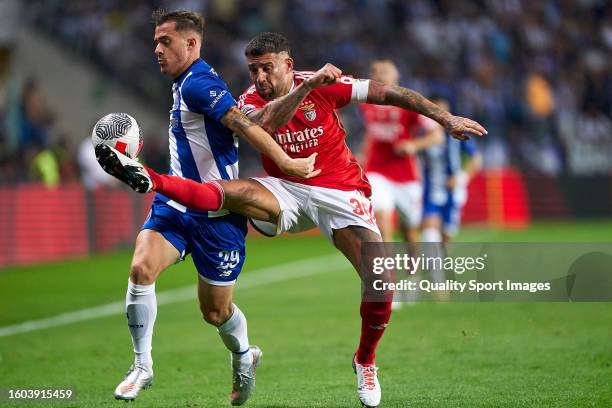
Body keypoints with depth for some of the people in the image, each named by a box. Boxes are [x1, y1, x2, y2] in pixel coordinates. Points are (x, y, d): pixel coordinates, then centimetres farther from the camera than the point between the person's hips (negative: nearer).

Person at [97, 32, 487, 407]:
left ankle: (365, 361, 8)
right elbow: (265, 124, -29)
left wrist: (446, 118, -10)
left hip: (338, 192, -1)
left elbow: (390, 93, -6)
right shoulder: (252, 101, -5)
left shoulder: (325, 86, -9)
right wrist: (308, 85, -40)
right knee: (229, 192, -28)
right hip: (286, 192, 1)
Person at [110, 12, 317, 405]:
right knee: (141, 269, -17)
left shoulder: (198, 84, -19)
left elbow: (244, 125, -26)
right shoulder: (185, 85, 12)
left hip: (215, 215, -8)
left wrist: (287, 163, -31)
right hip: (176, 204, 8)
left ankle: (244, 355, 38)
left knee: (215, 312, 5)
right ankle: (142, 366, -7)